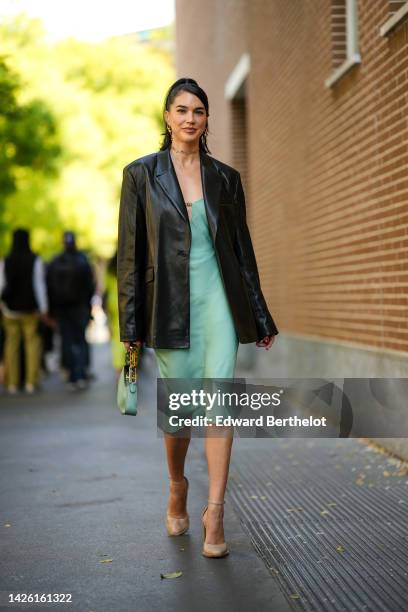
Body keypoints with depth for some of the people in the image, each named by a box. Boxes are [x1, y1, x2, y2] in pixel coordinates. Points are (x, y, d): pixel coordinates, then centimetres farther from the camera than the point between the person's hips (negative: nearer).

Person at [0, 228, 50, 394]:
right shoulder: (35, 261, -6)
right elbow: (39, 286, -7)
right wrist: (44, 310, -4)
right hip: (30, 308, -2)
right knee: (32, 343, 5)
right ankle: (31, 382, 0)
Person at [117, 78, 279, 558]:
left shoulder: (225, 178, 9)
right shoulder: (141, 174, 2)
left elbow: (242, 248, 12)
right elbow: (130, 252, 0)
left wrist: (259, 318, 12)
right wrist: (131, 325, -4)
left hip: (218, 298, 1)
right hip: (170, 303, -1)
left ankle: (215, 511, -5)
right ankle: (177, 489, 32)